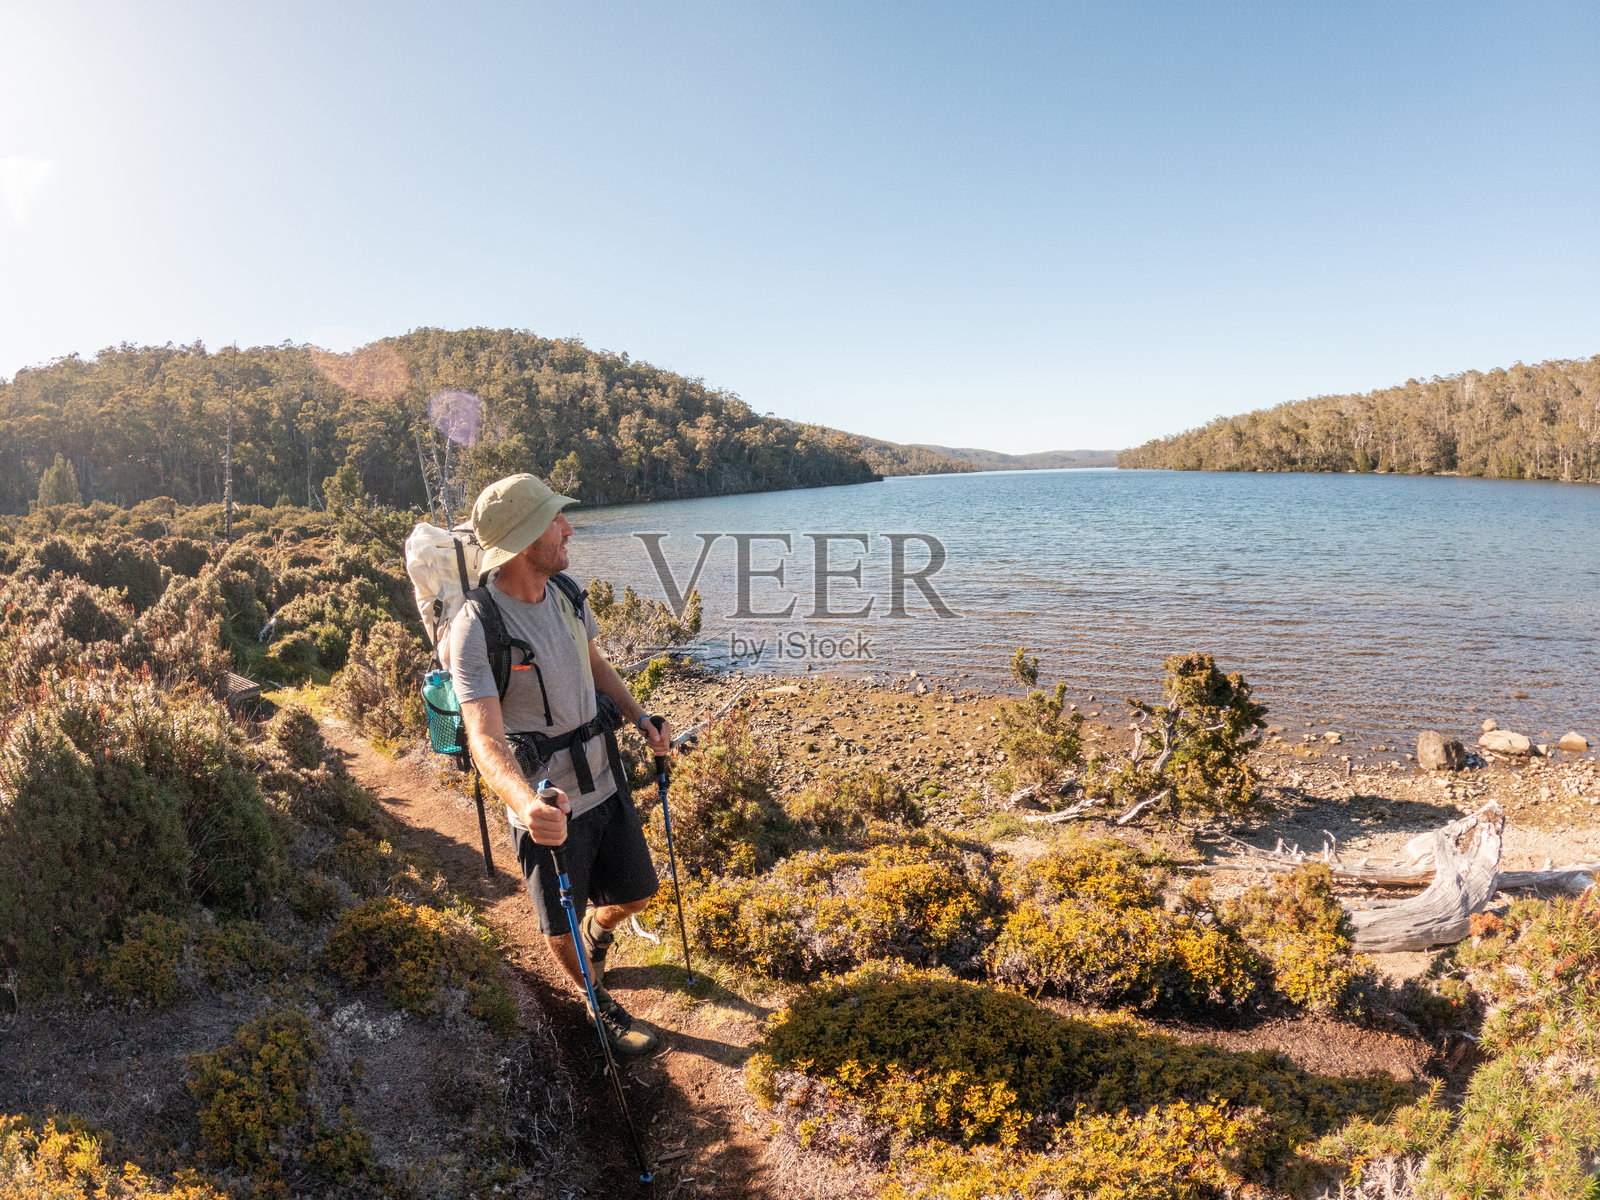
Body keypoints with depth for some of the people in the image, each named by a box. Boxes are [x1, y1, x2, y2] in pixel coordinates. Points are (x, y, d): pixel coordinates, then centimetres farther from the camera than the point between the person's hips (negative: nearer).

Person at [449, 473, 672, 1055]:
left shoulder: (566, 592, -3)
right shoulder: (475, 629, -25)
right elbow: (486, 739, -33)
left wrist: (639, 716, 2)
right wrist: (526, 804, -51)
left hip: (604, 779, 6)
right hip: (547, 806, -6)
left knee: (634, 893, 20)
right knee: (561, 925, 13)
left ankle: (597, 933, 55)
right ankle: (599, 1005, 42)